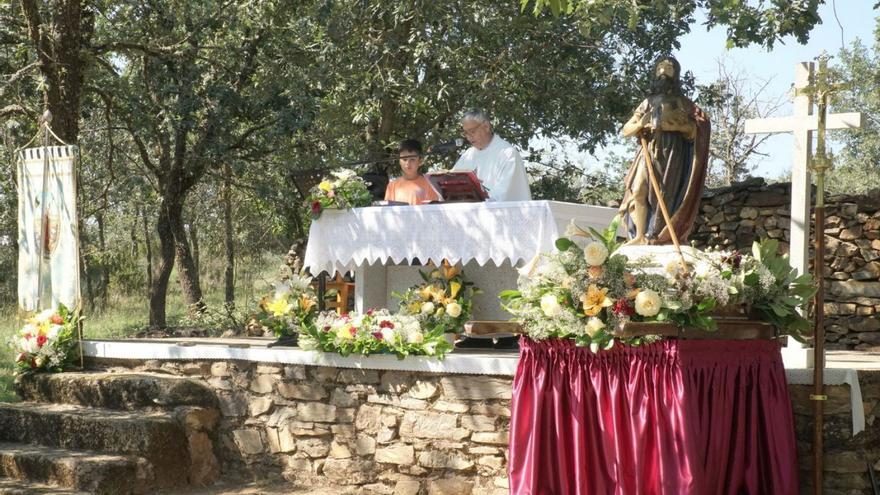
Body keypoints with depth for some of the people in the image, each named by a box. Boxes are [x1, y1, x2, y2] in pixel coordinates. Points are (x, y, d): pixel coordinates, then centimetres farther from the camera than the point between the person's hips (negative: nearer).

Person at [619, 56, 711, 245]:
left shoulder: (681, 103, 10)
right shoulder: (648, 102, 19)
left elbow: (695, 128, -2)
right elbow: (626, 130, 16)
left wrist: (671, 123, -12)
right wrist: (640, 124, -5)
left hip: (670, 155, -3)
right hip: (648, 153, 4)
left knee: (664, 195, -12)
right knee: (639, 191, -9)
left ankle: (658, 236, -13)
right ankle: (639, 236, -9)